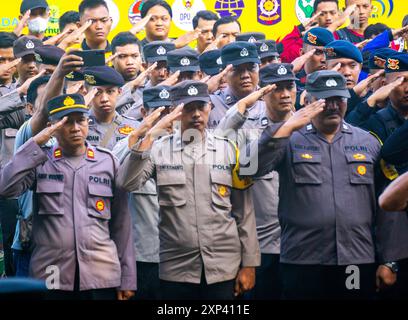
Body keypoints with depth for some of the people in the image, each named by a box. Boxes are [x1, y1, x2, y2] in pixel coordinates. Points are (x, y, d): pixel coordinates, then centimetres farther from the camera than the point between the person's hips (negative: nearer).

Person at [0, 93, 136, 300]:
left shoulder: (107, 162, 7)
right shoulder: (40, 161, 4)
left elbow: (121, 223, 8)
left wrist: (127, 277, 5)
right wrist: (36, 143, -12)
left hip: (101, 276, 1)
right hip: (51, 277, -1)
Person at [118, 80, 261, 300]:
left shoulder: (228, 150, 6)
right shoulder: (159, 149, 3)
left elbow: (243, 212, 6)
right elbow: (127, 183, -12)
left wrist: (249, 264, 3)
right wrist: (150, 135, -14)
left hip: (223, 268, 1)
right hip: (176, 270, -1)